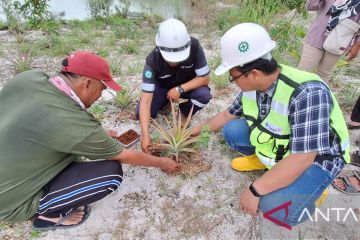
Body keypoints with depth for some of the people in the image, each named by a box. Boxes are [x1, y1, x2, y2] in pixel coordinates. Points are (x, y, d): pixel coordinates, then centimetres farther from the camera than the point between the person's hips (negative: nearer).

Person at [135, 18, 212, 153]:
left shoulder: (194, 47, -31)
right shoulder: (153, 61, -33)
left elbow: (205, 78, -23)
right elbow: (145, 101, -36)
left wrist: (180, 89, -35)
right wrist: (145, 135, -43)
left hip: (188, 85, 0)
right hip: (162, 87, 0)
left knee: (204, 95, -31)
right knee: (140, 114, -17)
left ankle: (184, 114, 1)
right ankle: (166, 104, 14)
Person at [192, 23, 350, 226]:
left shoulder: (307, 94, -36)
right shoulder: (252, 85, -13)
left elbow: (301, 159, -36)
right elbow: (229, 114, 4)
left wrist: (254, 191, -31)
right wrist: (200, 129, 12)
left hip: (315, 159, -6)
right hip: (276, 146, 6)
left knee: (274, 206, -27)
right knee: (232, 131, -9)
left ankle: (309, 191, 6)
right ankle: (263, 160, 16)